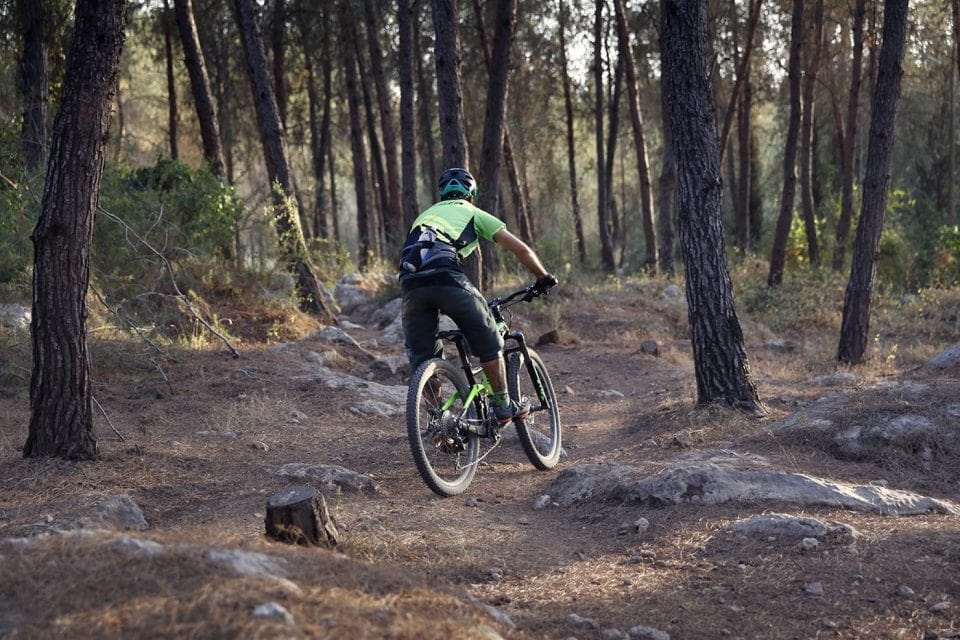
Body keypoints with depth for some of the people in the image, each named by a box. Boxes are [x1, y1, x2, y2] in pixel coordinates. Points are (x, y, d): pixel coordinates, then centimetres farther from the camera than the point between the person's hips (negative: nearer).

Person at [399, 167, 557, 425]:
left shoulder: (424, 215, 36)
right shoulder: (474, 213, 23)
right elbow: (521, 249, 18)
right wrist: (544, 277, 33)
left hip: (410, 282, 4)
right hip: (446, 277, -4)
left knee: (422, 359, 17)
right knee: (489, 344, 15)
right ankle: (504, 406, 22)